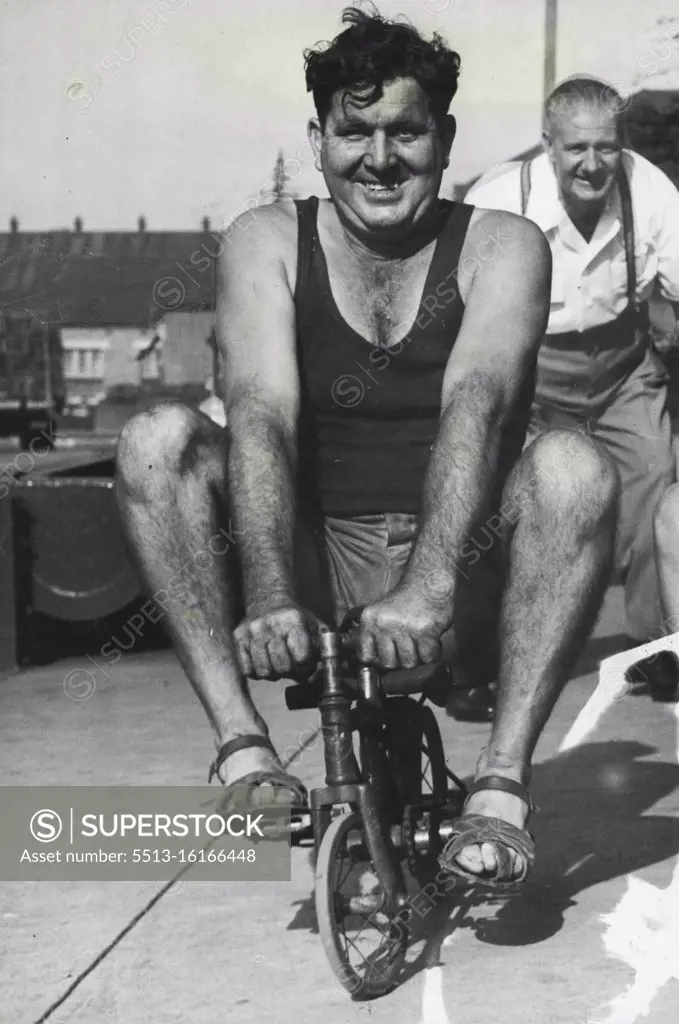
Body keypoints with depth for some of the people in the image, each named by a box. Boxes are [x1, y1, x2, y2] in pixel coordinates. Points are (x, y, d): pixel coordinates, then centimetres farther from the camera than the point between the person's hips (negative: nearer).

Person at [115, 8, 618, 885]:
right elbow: (261, 418, -17)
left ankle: (503, 782, -27)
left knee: (573, 465, -28)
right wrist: (271, 601, -35)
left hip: (463, 597, -1)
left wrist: (428, 587, -40)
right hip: (320, 574, 1)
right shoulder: (267, 244, 0)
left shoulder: (500, 247, -3)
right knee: (157, 440, -18)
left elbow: (476, 406, -22)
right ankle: (242, 746, -24)